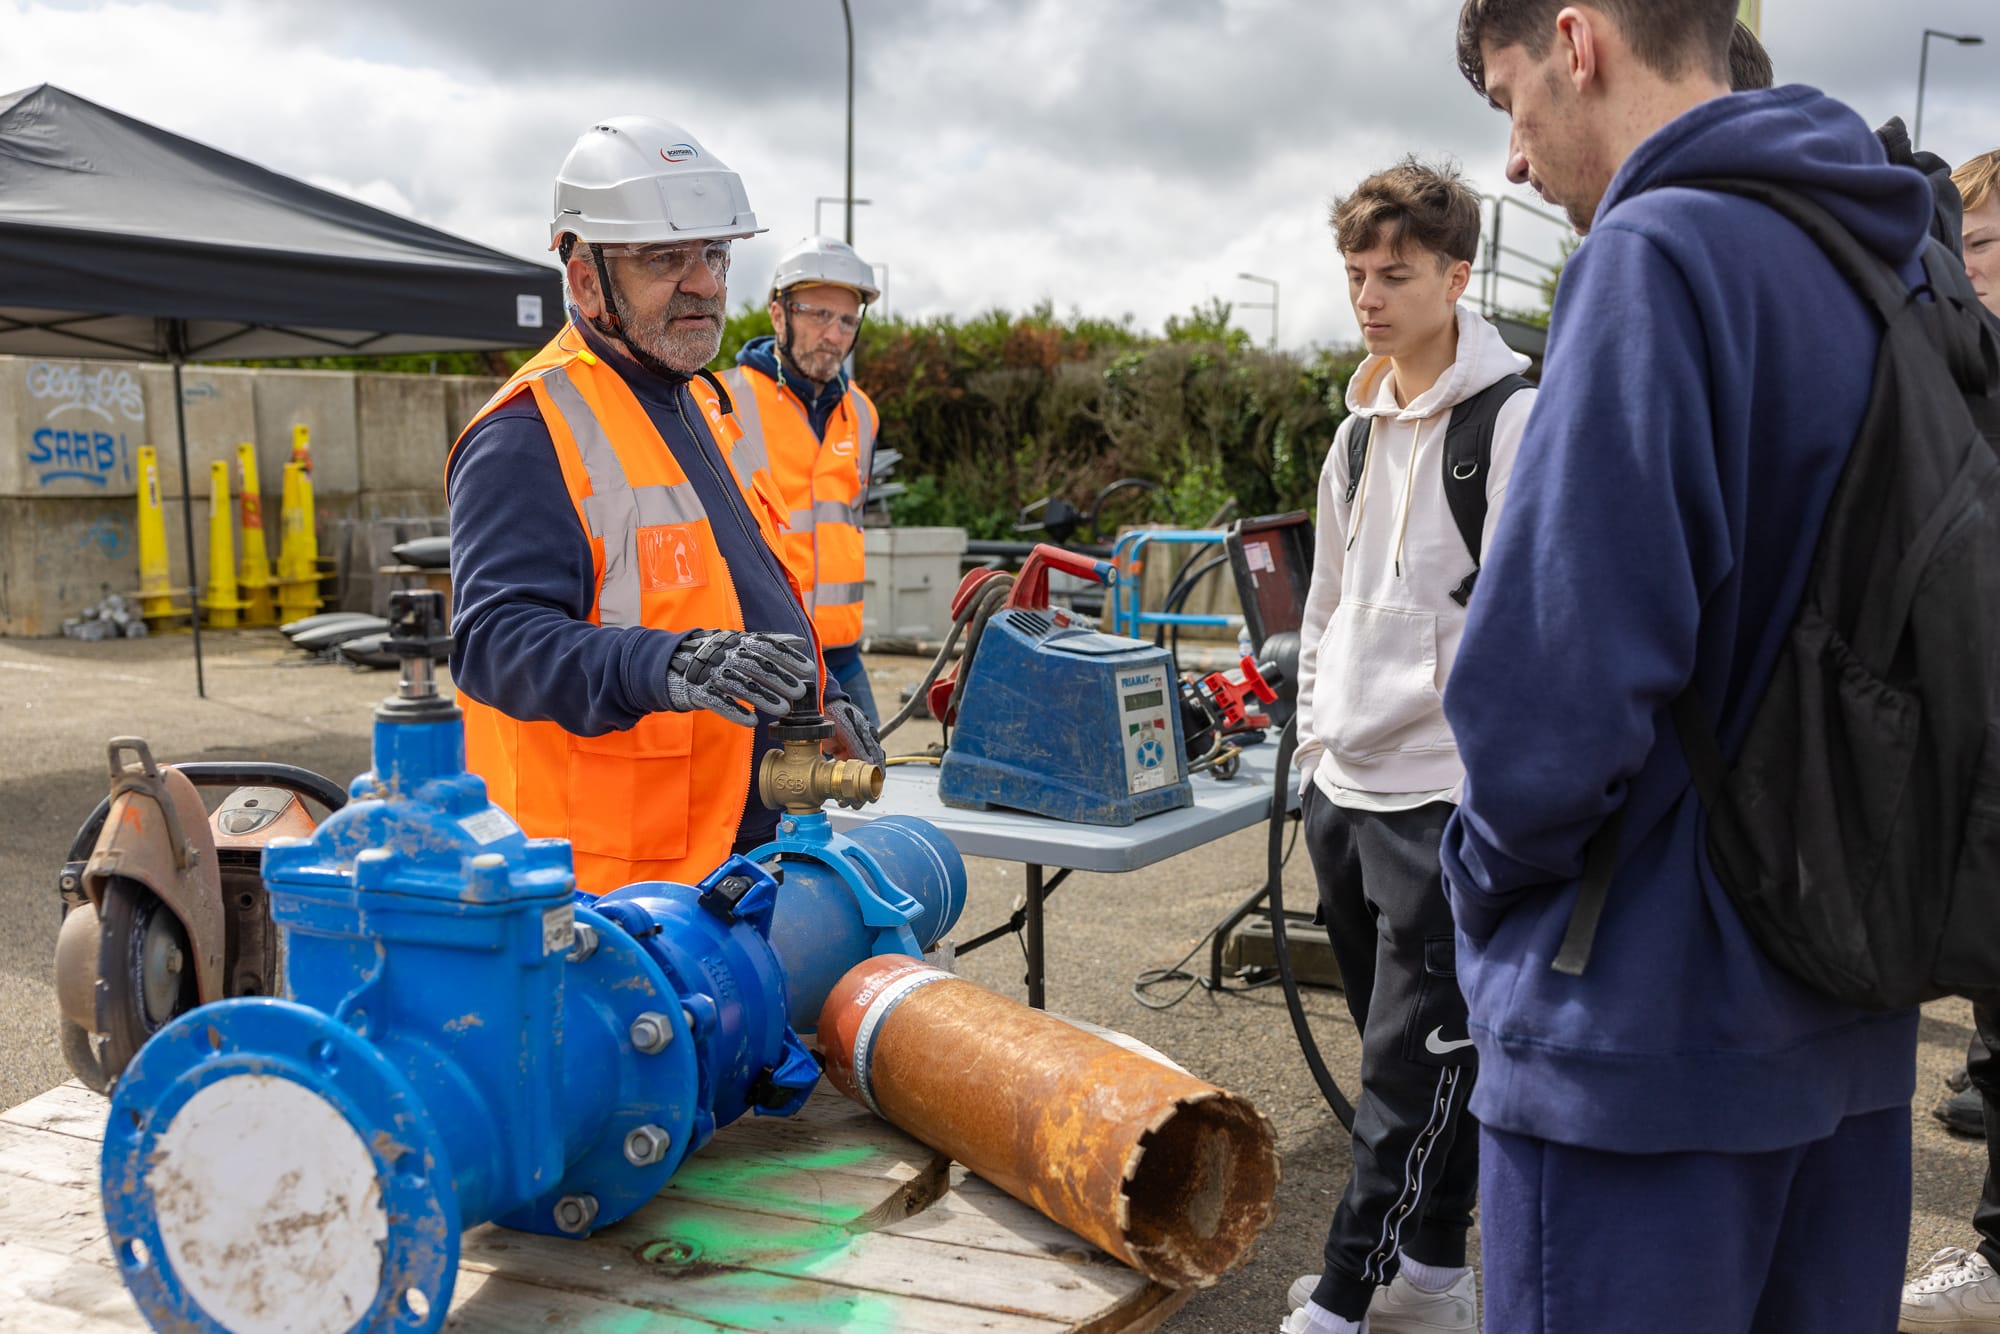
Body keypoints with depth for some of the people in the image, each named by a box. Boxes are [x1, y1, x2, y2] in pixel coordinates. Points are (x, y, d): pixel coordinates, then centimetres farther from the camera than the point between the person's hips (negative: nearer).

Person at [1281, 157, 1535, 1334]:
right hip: (1346, 784, 8)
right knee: (1405, 1046, 17)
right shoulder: (1361, 427, 14)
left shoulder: (1516, 421, -10)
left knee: (1416, 1059, -1)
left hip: (1447, 794, -8)